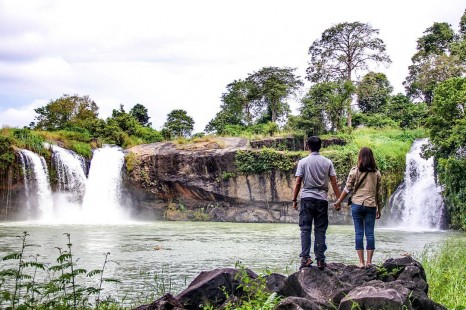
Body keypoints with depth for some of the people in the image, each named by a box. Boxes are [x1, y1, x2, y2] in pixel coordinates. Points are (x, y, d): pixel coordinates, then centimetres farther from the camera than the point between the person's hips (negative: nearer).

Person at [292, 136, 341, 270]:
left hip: (307, 198, -1)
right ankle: (320, 260, 4)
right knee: (320, 230, 5)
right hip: (322, 199, 1)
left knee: (305, 229, 0)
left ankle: (305, 257, -10)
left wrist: (294, 200, 4)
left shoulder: (303, 162, 0)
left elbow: (298, 182, -3)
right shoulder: (327, 162, 4)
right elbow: (334, 182, 2)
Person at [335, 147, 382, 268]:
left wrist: (338, 201, 11)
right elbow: (379, 193, 8)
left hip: (357, 204, -2)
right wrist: (379, 209, 16)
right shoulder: (377, 173, 5)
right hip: (371, 205, 2)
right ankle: (369, 261, 4)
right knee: (370, 233, 5)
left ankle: (361, 262, -1)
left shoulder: (355, 171, -2)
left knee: (359, 233, 1)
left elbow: (347, 189, -1)